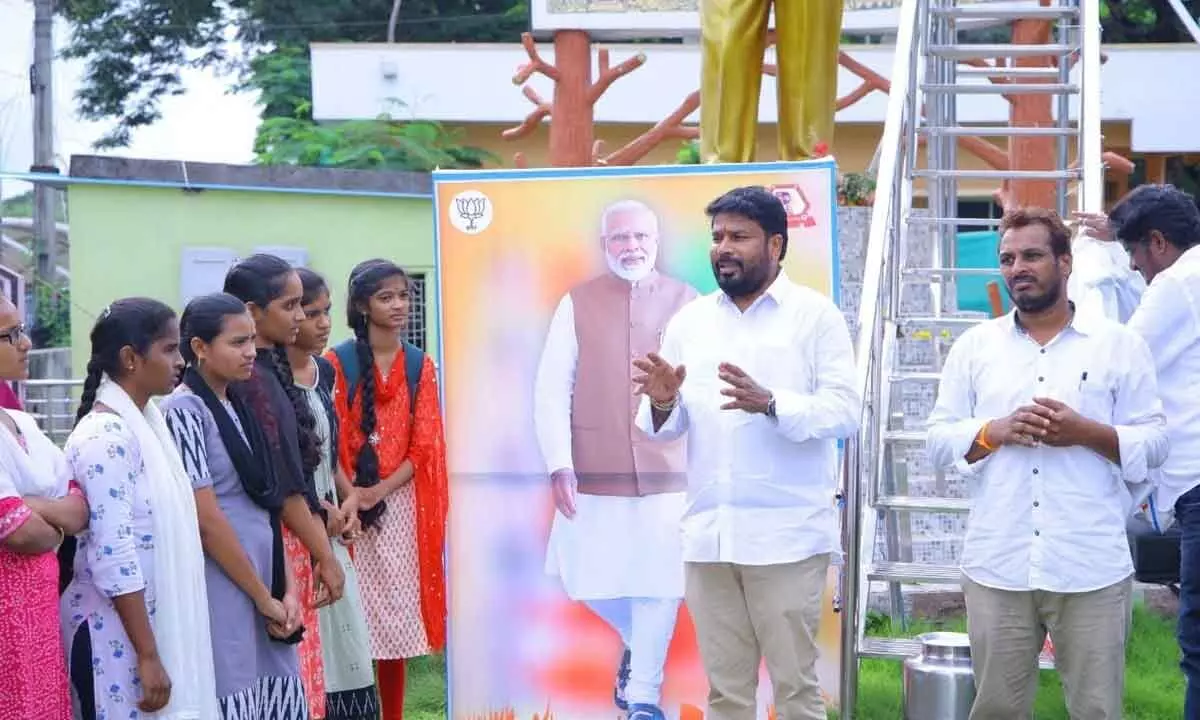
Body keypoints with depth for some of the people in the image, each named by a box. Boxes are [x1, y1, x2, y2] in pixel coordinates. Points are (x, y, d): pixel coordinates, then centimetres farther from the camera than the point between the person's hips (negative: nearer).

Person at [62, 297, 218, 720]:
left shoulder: (147, 421, 10)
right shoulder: (106, 436, -17)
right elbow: (114, 555, -21)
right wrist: (148, 655, -21)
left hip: (156, 623, 9)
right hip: (118, 636, -9)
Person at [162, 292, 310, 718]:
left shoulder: (238, 407, 12)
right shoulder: (185, 411, -12)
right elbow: (207, 519, -15)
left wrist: (287, 588, 3)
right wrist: (263, 598, -9)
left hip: (266, 581, 7)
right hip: (223, 593, -7)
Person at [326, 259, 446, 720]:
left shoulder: (420, 366, 9)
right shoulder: (338, 363, -1)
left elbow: (426, 445, 3)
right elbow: (330, 442, -6)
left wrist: (381, 490, -10)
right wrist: (351, 496, -17)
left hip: (401, 504, 3)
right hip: (352, 505, -3)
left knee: (397, 615, 5)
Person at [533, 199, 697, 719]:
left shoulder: (687, 303, 3)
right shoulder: (577, 304, 2)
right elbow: (551, 390, -1)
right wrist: (559, 465, -9)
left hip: (668, 472, 0)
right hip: (594, 474, 1)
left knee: (659, 585, 0)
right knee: (586, 582, 5)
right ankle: (636, 643, 36)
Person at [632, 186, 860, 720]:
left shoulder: (815, 315, -1)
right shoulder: (689, 321, 13)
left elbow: (845, 411, -10)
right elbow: (664, 428, 10)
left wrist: (770, 403, -26)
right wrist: (662, 403, -13)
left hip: (786, 535, -4)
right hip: (707, 535, 4)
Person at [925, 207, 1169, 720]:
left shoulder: (1118, 344, 4)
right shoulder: (973, 347, 10)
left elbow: (1154, 443, 2)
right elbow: (939, 442, 7)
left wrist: (1086, 433, -15)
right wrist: (996, 431, -12)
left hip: (1092, 571, -2)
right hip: (996, 569, 2)